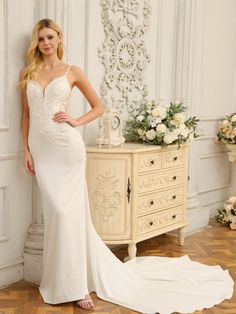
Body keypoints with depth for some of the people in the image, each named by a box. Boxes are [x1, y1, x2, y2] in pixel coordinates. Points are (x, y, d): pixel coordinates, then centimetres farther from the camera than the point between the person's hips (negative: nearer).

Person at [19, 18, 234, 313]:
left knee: (69, 211, -5)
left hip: (67, 146, -3)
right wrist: (26, 150, 6)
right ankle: (76, 279, 20)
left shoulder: (71, 72, 3)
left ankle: (75, 284, 9)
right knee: (58, 211, 0)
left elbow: (98, 106, 8)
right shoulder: (27, 74, 11)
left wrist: (76, 121, -7)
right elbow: (26, 115, 13)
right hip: (40, 148, 3)